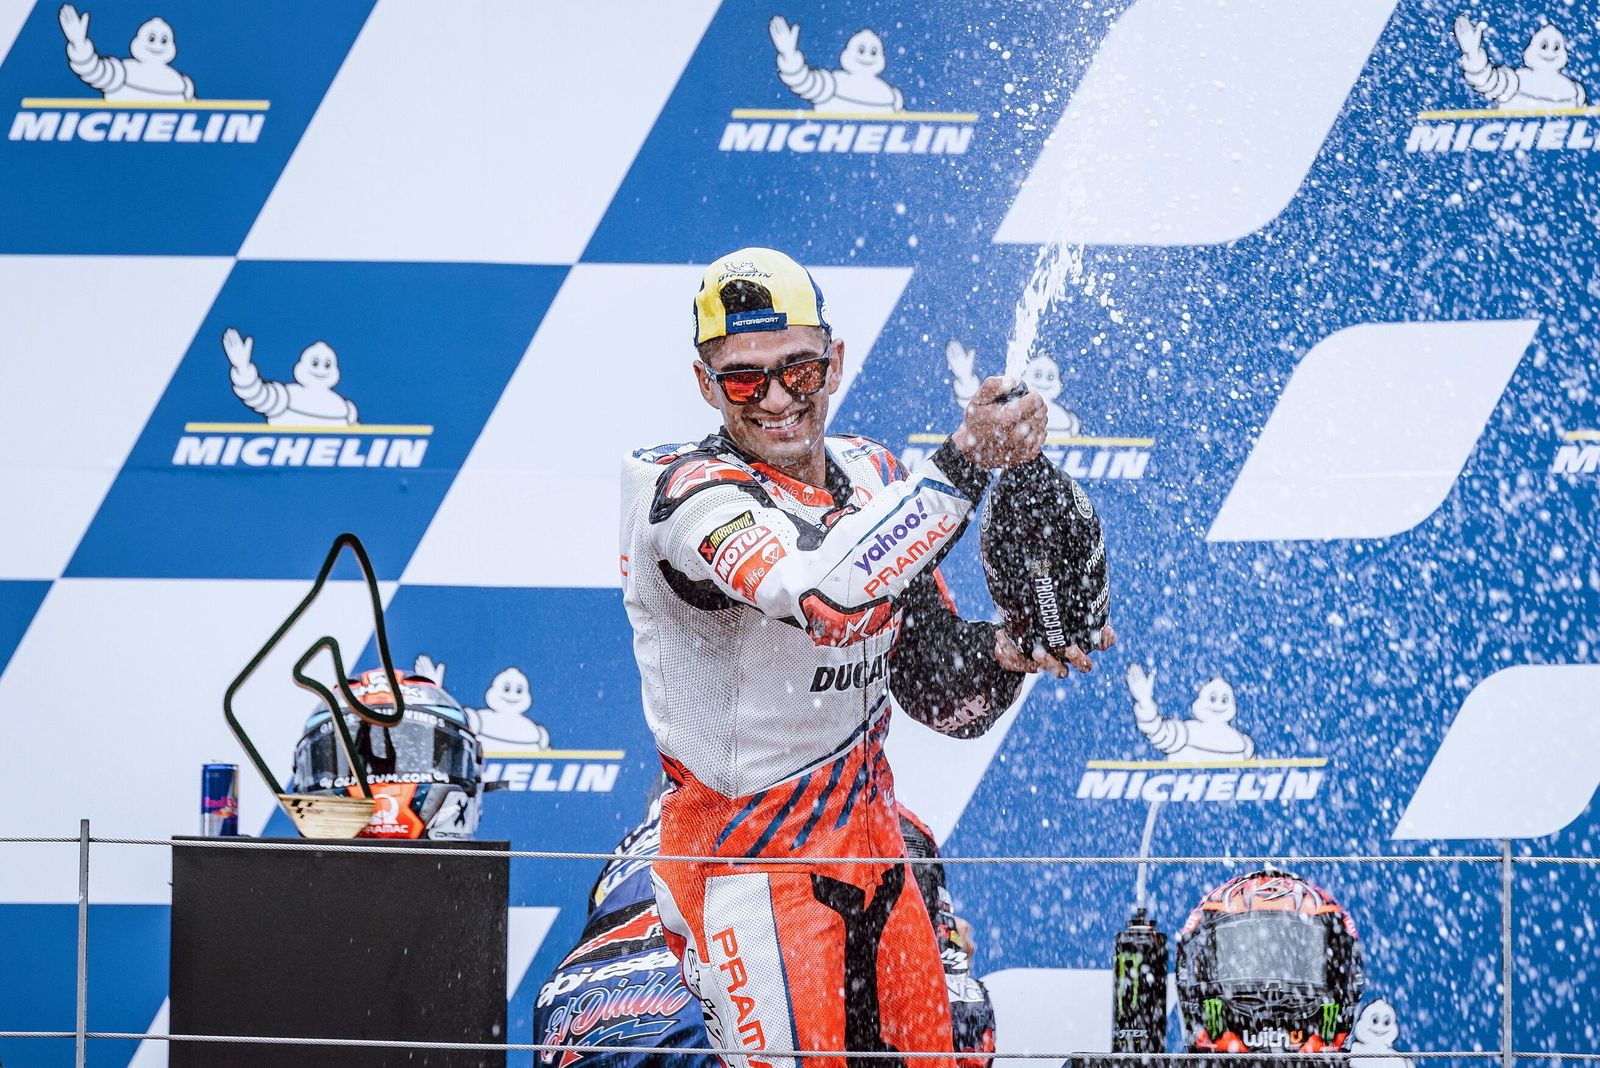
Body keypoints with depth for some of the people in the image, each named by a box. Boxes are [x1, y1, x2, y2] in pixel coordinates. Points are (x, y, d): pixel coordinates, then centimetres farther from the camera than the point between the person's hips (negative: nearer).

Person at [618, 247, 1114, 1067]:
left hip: (870, 852, 8)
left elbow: (944, 694, 11)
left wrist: (1008, 652, -10)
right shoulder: (691, 497, -17)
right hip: (752, 868, -7)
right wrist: (964, 465, -37)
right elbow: (826, 595, -38)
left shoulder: (873, 482, 6)